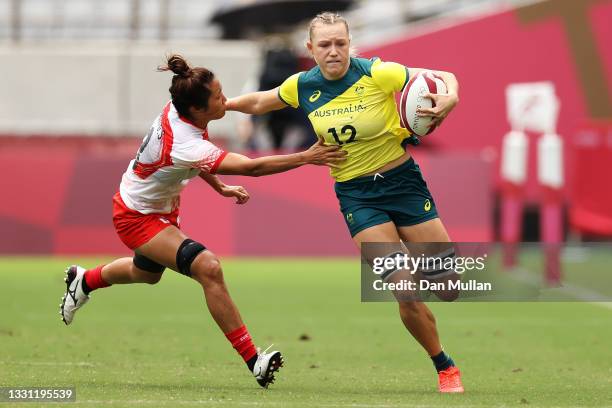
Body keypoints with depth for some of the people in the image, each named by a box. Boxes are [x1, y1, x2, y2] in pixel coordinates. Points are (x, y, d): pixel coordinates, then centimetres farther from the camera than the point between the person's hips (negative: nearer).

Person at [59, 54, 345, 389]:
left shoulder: (177, 110, -14)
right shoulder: (186, 146, -39)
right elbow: (253, 167, -40)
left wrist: (220, 187, 5)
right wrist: (307, 157, -37)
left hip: (160, 207, 10)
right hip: (137, 218, -9)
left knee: (147, 273, 35)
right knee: (208, 268, -28)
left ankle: (84, 281, 63)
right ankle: (253, 361, -27)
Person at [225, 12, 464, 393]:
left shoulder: (376, 73, -14)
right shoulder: (302, 87, -4)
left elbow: (443, 77, -9)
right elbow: (258, 102, 16)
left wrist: (449, 100, -29)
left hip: (403, 180, -1)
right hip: (356, 195, 1)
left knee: (450, 288, -3)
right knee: (407, 293, -13)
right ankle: (445, 367, 7)